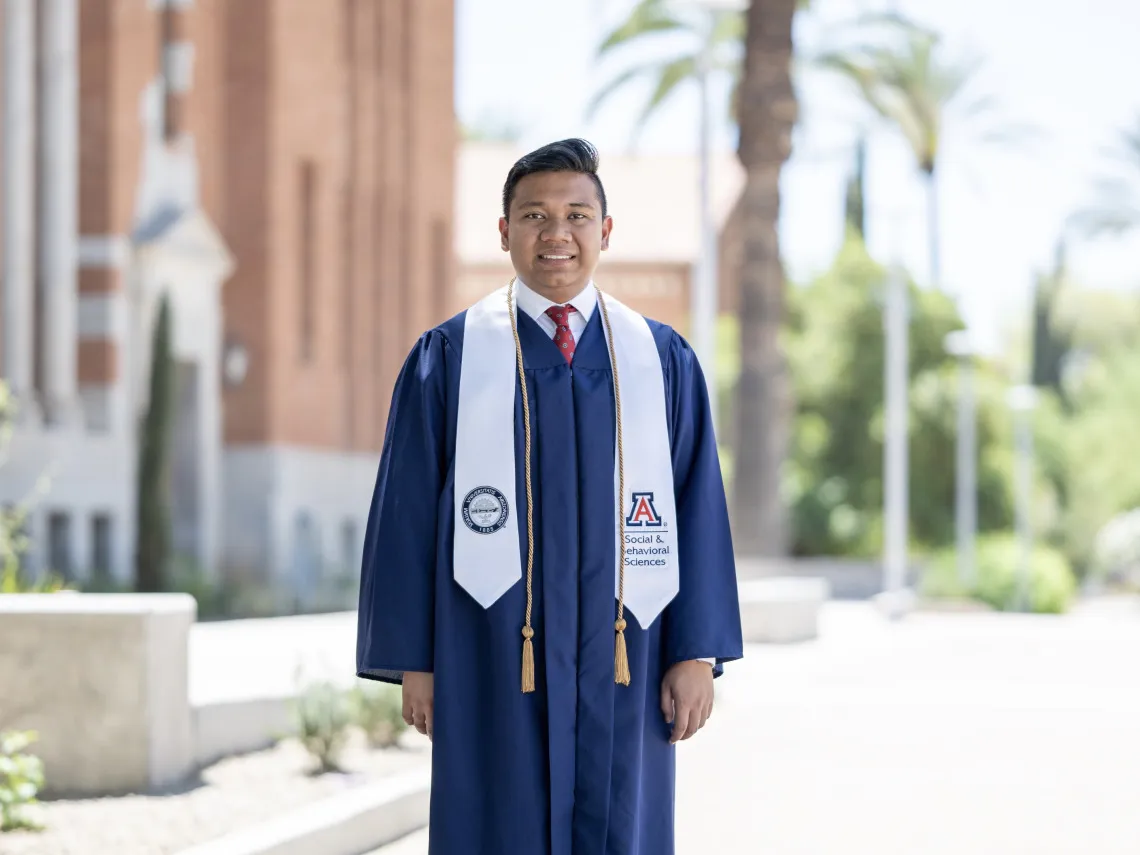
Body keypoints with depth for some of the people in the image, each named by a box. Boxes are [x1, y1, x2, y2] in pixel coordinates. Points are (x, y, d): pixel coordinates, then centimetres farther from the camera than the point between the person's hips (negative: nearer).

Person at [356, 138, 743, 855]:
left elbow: (699, 509, 4)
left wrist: (699, 654, -3)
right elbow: (408, 515, 2)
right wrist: (413, 659, -2)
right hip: (493, 661, -1)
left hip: (622, 662, 1)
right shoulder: (450, 360, 3)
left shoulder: (662, 360, 7)